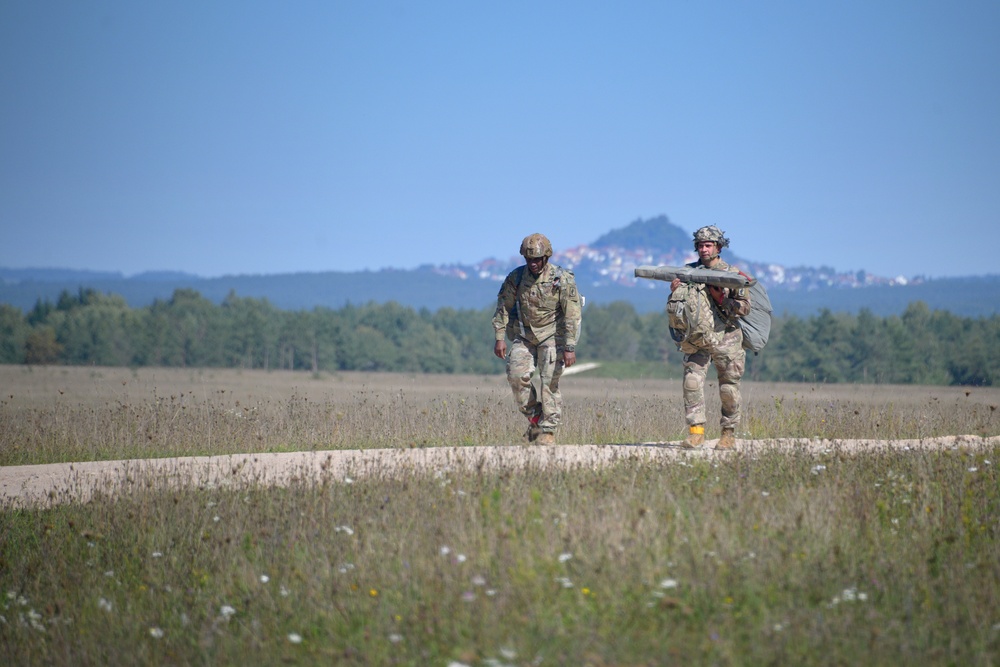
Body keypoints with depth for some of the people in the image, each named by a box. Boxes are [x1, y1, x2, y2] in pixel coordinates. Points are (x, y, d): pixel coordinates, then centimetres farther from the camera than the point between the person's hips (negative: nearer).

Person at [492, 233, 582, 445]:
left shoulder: (562, 279, -12)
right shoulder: (516, 277, -3)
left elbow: (572, 315, -12)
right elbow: (503, 308, 5)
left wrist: (570, 348, -17)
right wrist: (500, 337, -2)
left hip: (552, 336, -3)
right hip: (524, 336, 3)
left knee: (549, 383, -9)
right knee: (516, 375, -12)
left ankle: (548, 431, -1)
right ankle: (534, 416, 9)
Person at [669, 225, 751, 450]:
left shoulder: (732, 274, 1)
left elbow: (744, 307, -4)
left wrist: (719, 298, -16)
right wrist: (674, 292, -7)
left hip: (726, 339, -2)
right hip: (697, 339, 2)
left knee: (728, 389, 4)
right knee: (692, 381, -13)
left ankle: (729, 433, 17)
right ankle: (696, 431, -12)